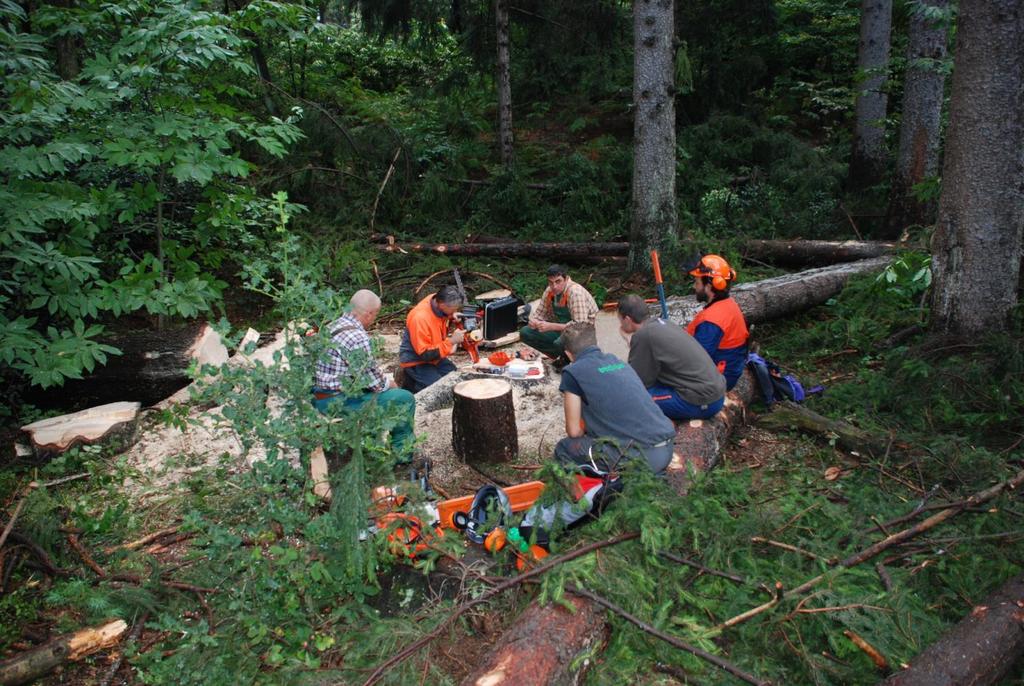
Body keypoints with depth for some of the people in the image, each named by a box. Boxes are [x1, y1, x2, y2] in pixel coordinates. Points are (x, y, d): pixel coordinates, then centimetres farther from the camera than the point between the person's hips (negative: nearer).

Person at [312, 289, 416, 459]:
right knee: (404, 399, -3)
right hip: (338, 403, -10)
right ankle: (402, 454, 15)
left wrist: (383, 380, 11)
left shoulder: (332, 326, 7)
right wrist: (390, 384, 4)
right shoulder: (358, 337, -22)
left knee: (383, 386, 29)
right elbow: (374, 381, -16)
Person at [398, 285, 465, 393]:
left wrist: (453, 316, -10)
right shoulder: (420, 318, -33)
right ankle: (411, 385, 4)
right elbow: (425, 354, -29)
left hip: (433, 356, 8)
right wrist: (451, 341, -30)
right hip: (415, 362, -8)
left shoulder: (438, 301, -12)